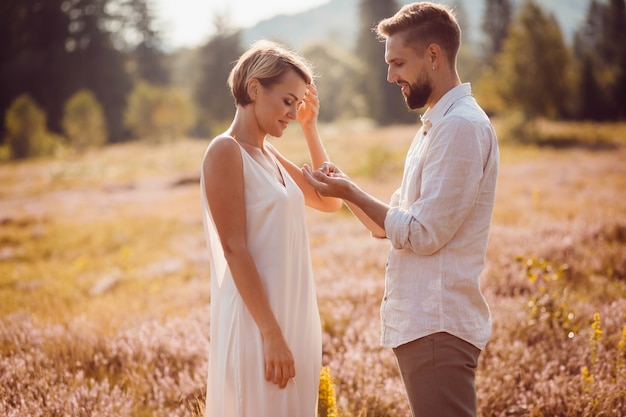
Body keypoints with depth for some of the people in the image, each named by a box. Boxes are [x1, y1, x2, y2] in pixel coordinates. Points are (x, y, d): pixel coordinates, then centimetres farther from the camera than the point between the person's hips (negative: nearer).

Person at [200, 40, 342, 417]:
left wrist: (311, 129, 12)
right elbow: (235, 249, -18)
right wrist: (271, 334, -21)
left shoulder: (269, 155, 13)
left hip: (293, 314, 9)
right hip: (256, 321, -8)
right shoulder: (226, 151, -12)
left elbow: (330, 200, 20)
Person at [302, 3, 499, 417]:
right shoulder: (435, 126, 18)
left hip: (437, 324, -10)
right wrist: (346, 188, 3)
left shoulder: (462, 126, -14)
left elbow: (424, 235, -17)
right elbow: (392, 224, 17)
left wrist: (350, 193, -11)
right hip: (419, 320, 10)